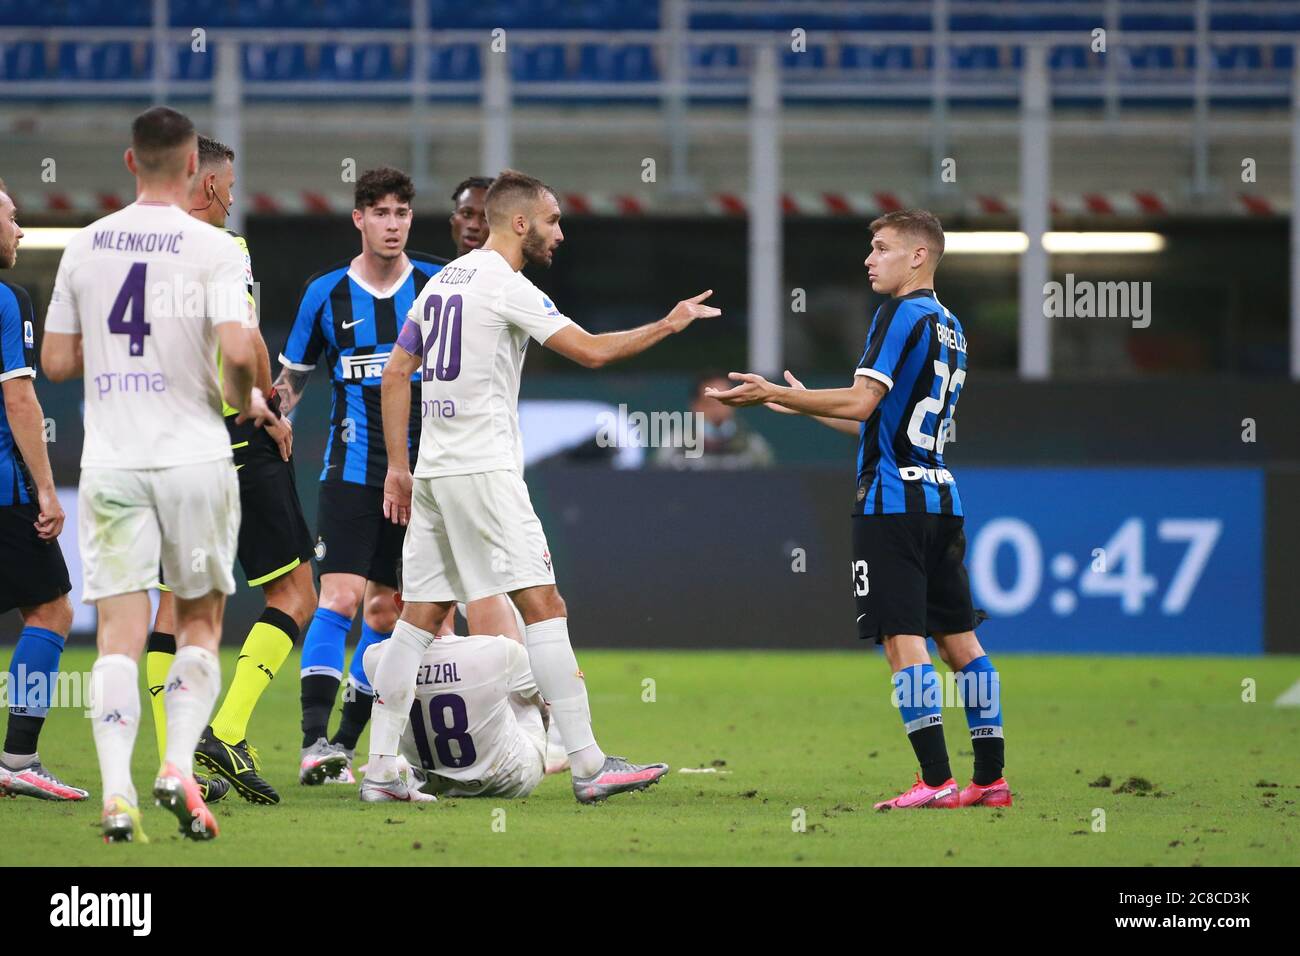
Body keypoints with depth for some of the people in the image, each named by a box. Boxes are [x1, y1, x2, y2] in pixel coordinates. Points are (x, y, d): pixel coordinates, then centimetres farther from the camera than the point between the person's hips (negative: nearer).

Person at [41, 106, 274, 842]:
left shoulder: (85, 246, 6)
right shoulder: (213, 248, -6)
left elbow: (57, 361, 9)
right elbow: (238, 349, -18)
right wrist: (247, 402, 2)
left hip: (111, 464, 2)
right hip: (194, 459, -2)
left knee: (121, 629, 0)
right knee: (200, 621, 13)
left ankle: (117, 790, -12)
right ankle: (179, 765, -4)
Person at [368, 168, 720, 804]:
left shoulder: (442, 281, 16)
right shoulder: (504, 285, -11)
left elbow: (395, 374, 17)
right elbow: (592, 350, -15)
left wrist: (398, 467, 19)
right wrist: (667, 326, -3)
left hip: (433, 471, 9)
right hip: (483, 468, -9)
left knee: (420, 617, 9)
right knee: (543, 606, -8)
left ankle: (380, 772, 6)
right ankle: (589, 766, -11)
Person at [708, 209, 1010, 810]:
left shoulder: (902, 315, -9)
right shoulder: (948, 326, 18)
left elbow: (860, 401, -17)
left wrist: (774, 393, -12)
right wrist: (802, 405, 27)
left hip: (892, 501, -9)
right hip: (940, 496, 9)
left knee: (903, 639, -10)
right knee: (959, 640, 10)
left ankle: (935, 781, -16)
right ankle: (991, 778, 11)